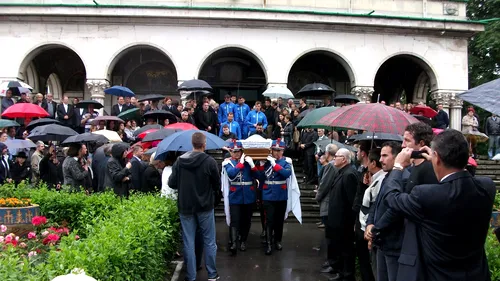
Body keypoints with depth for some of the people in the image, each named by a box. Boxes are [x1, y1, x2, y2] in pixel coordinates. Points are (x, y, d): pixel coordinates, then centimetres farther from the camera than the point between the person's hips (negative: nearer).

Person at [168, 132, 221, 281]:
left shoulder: (179, 161, -4)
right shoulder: (210, 161, -12)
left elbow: (172, 183, -1)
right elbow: (217, 184, -4)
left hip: (185, 206, 2)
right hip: (205, 206, -2)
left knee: (188, 242, 8)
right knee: (209, 241, 10)